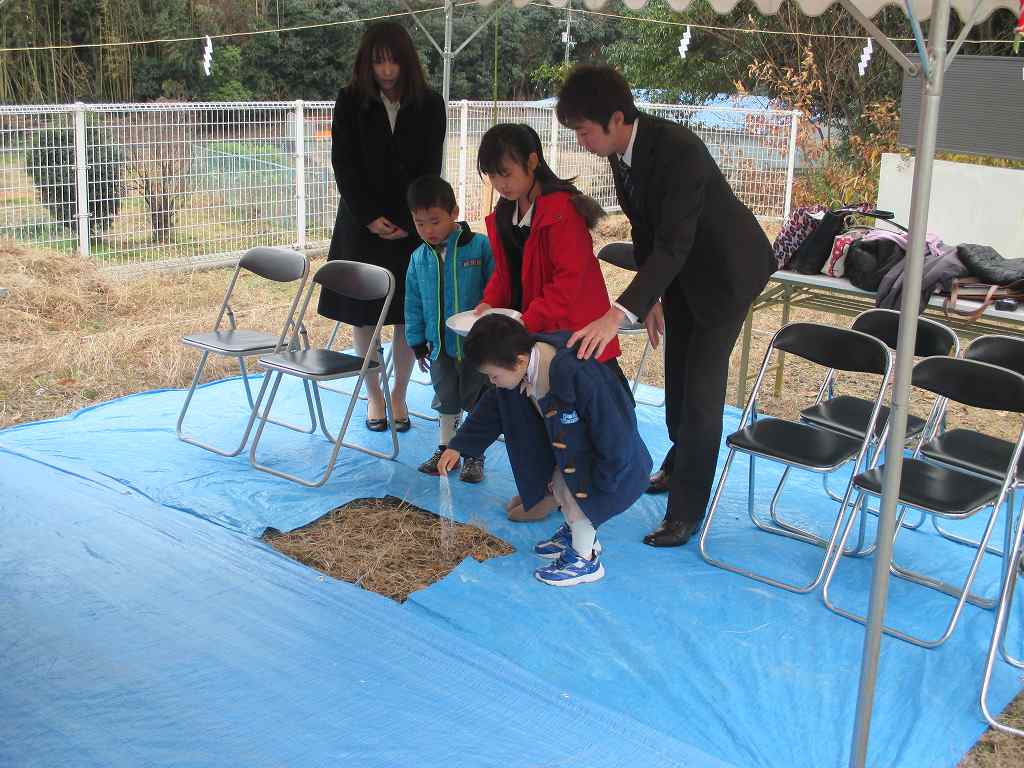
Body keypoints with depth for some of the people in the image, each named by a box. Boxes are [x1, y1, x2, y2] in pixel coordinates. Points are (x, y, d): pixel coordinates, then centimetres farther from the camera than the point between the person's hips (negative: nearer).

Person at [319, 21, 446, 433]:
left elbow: (430, 169, -2)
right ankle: (374, 395, 18)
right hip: (363, 223, 0)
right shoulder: (351, 100, -3)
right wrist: (370, 217, -12)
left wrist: (406, 223, -11)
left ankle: (399, 395, 16)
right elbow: (343, 164, -4)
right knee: (363, 313, 3)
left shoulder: (430, 104, -2)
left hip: (412, 225, 0)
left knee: (407, 314, 2)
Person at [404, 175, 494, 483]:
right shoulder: (419, 258, 0)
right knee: (446, 401, 19)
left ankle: (474, 454, 25)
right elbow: (414, 305, 8)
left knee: (477, 401, 9)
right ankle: (445, 448, 34)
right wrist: (418, 344, 8)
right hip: (440, 346, 4)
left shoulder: (480, 246, -14)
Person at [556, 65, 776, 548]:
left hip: (726, 267, -8)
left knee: (702, 386, -10)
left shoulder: (678, 150, -35)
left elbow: (674, 245, -40)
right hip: (680, 270, 8)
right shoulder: (622, 151, -9)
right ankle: (680, 463, 41)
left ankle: (687, 510, -2)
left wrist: (620, 313, -46)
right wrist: (650, 298, 5)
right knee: (677, 373, 19)